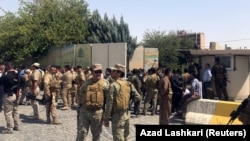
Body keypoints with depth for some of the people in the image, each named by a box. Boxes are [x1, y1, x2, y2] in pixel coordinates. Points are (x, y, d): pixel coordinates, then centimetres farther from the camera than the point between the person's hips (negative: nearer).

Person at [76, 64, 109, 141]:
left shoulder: (105, 83, -2)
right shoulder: (86, 83, 7)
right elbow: (80, 97, 14)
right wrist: (79, 111, 12)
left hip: (97, 112, -2)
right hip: (84, 111, 2)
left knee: (96, 135, 11)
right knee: (81, 133, 3)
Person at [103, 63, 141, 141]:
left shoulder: (114, 85, -14)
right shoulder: (129, 84, 4)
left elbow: (109, 103, -15)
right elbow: (138, 97, 0)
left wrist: (106, 118, -10)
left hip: (117, 115, -7)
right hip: (127, 114, 7)